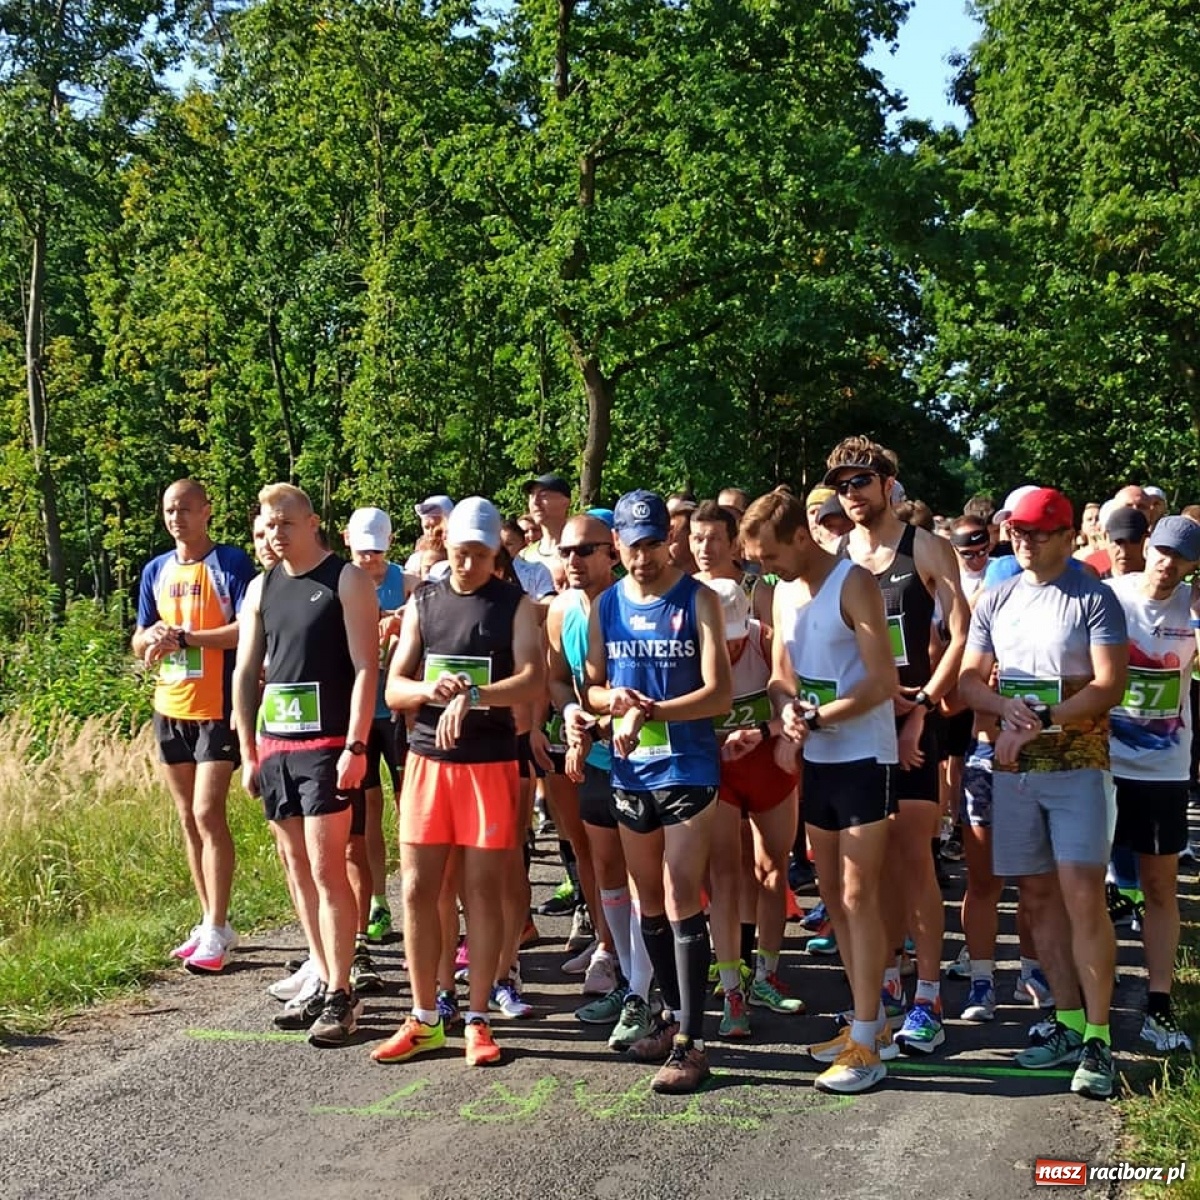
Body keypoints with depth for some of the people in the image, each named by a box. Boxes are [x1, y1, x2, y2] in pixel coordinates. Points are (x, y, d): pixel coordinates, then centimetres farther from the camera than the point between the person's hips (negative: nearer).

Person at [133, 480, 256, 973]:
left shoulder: (232, 563, -6)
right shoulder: (156, 571, 12)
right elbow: (139, 641, 17)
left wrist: (184, 637, -20)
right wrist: (152, 638, -6)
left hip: (217, 709, -7)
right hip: (170, 708, 7)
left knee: (208, 813, -12)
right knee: (188, 819, 10)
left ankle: (217, 931, -6)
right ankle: (209, 923, 19)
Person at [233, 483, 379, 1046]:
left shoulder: (347, 580, -4)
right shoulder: (261, 587, 13)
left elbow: (366, 668, -10)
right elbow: (245, 673, 16)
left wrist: (356, 747, -16)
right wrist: (248, 751, 11)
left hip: (328, 746, -6)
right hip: (274, 746, 6)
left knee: (327, 870, -8)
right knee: (297, 868, 10)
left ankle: (340, 996, -1)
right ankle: (324, 982, 19)